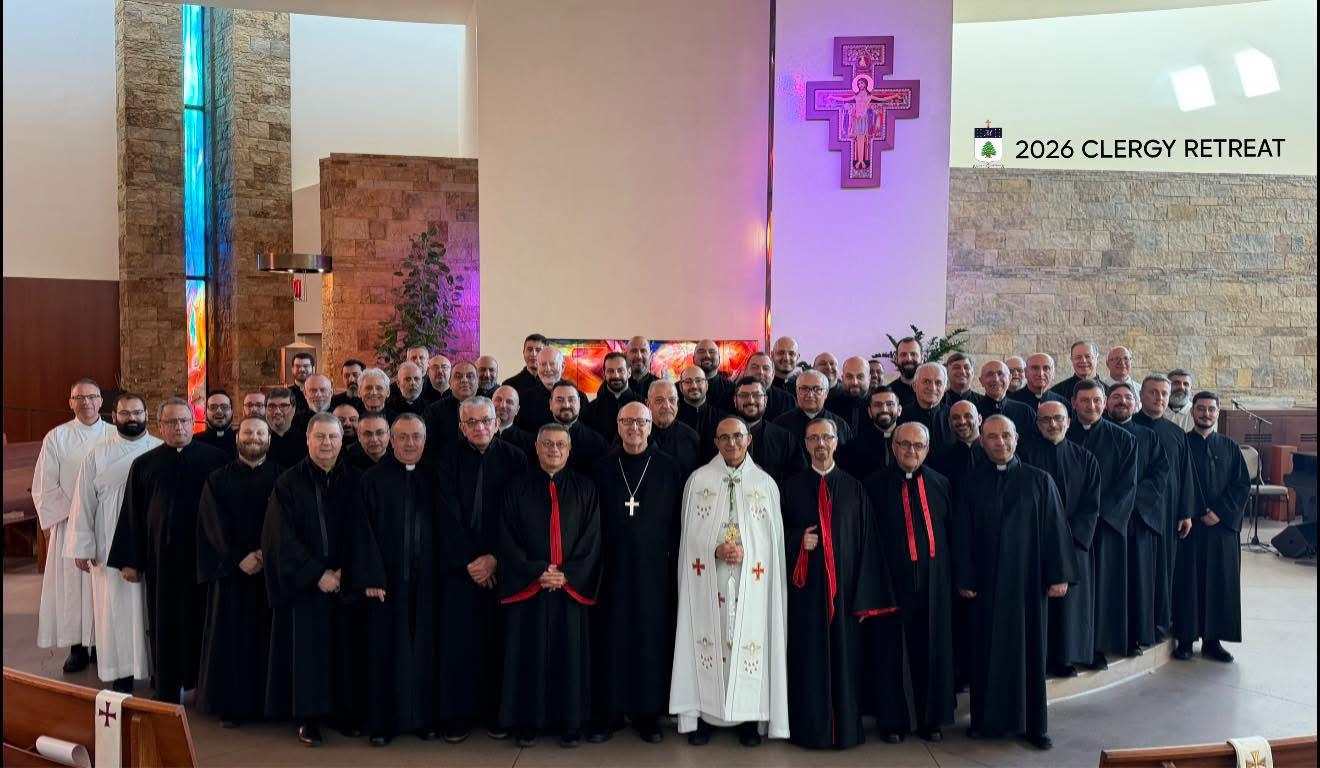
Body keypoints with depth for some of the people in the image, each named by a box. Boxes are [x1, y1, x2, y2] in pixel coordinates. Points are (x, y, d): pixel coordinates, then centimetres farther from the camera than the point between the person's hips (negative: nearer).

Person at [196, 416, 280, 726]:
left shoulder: (280, 478, 6)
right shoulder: (218, 479, 5)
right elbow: (214, 524, -3)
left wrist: (267, 553, -13)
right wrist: (239, 557, -13)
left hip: (270, 568, 1)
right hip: (230, 568, 0)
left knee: (267, 634, 2)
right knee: (231, 635, 2)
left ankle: (267, 701, 11)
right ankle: (231, 704, 9)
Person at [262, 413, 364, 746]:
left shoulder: (355, 480, 2)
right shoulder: (288, 483, -3)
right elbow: (283, 538, -7)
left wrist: (344, 570, -8)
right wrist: (317, 574, -13)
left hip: (345, 579, 2)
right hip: (304, 581, -2)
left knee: (346, 646, 4)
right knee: (308, 646, 1)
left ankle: (347, 711, 14)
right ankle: (309, 716, 9)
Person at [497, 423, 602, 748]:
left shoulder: (585, 489, 5)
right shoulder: (518, 488, 4)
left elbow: (592, 538, 1)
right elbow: (508, 539, 0)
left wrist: (567, 574, -10)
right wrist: (535, 573, -11)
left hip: (572, 585, 0)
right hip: (527, 586, 0)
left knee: (569, 653, 4)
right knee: (528, 654, 3)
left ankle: (570, 723, 13)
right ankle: (526, 723, 13)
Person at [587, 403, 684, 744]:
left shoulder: (668, 468, 1)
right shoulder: (602, 468, 4)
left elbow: (677, 521, 0)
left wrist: (676, 565, -4)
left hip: (653, 567, -1)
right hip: (612, 566, 1)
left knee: (651, 637, 4)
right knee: (610, 638, 4)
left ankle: (647, 711, 15)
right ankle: (609, 711, 14)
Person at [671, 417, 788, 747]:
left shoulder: (765, 483, 5)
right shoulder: (698, 479, 5)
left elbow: (772, 537, 3)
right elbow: (690, 531, 2)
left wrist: (744, 552, -14)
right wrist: (716, 551, -15)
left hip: (751, 581, 0)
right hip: (708, 579, 0)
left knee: (749, 639, 0)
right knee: (708, 639, 1)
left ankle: (750, 718, 7)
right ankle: (702, 715, 7)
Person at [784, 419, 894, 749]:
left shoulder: (854, 488, 4)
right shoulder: (792, 486, 5)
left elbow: (866, 542, 1)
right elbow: (779, 533, 9)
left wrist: (865, 597, -5)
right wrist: (799, 540, -14)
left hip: (844, 589, 0)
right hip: (806, 589, 0)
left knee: (845, 660, 4)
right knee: (809, 659, 4)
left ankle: (846, 729, 17)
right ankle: (810, 729, 15)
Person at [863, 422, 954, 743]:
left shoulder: (940, 484, 8)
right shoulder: (875, 484, -2)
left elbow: (951, 532, 9)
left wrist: (953, 578, 4)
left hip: (933, 581, 3)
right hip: (891, 579, -3)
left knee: (932, 650, 9)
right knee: (890, 650, 4)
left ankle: (931, 717, 22)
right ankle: (891, 719, 16)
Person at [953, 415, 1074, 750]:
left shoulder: (1039, 480, -1)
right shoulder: (972, 483, 2)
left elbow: (1054, 528, -2)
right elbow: (961, 534, 1)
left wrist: (1059, 575, -6)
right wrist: (963, 579, -3)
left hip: (1028, 578, -1)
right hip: (986, 580, 1)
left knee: (1030, 648, 7)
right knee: (988, 650, 7)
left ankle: (1034, 723, 17)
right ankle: (988, 719, 18)